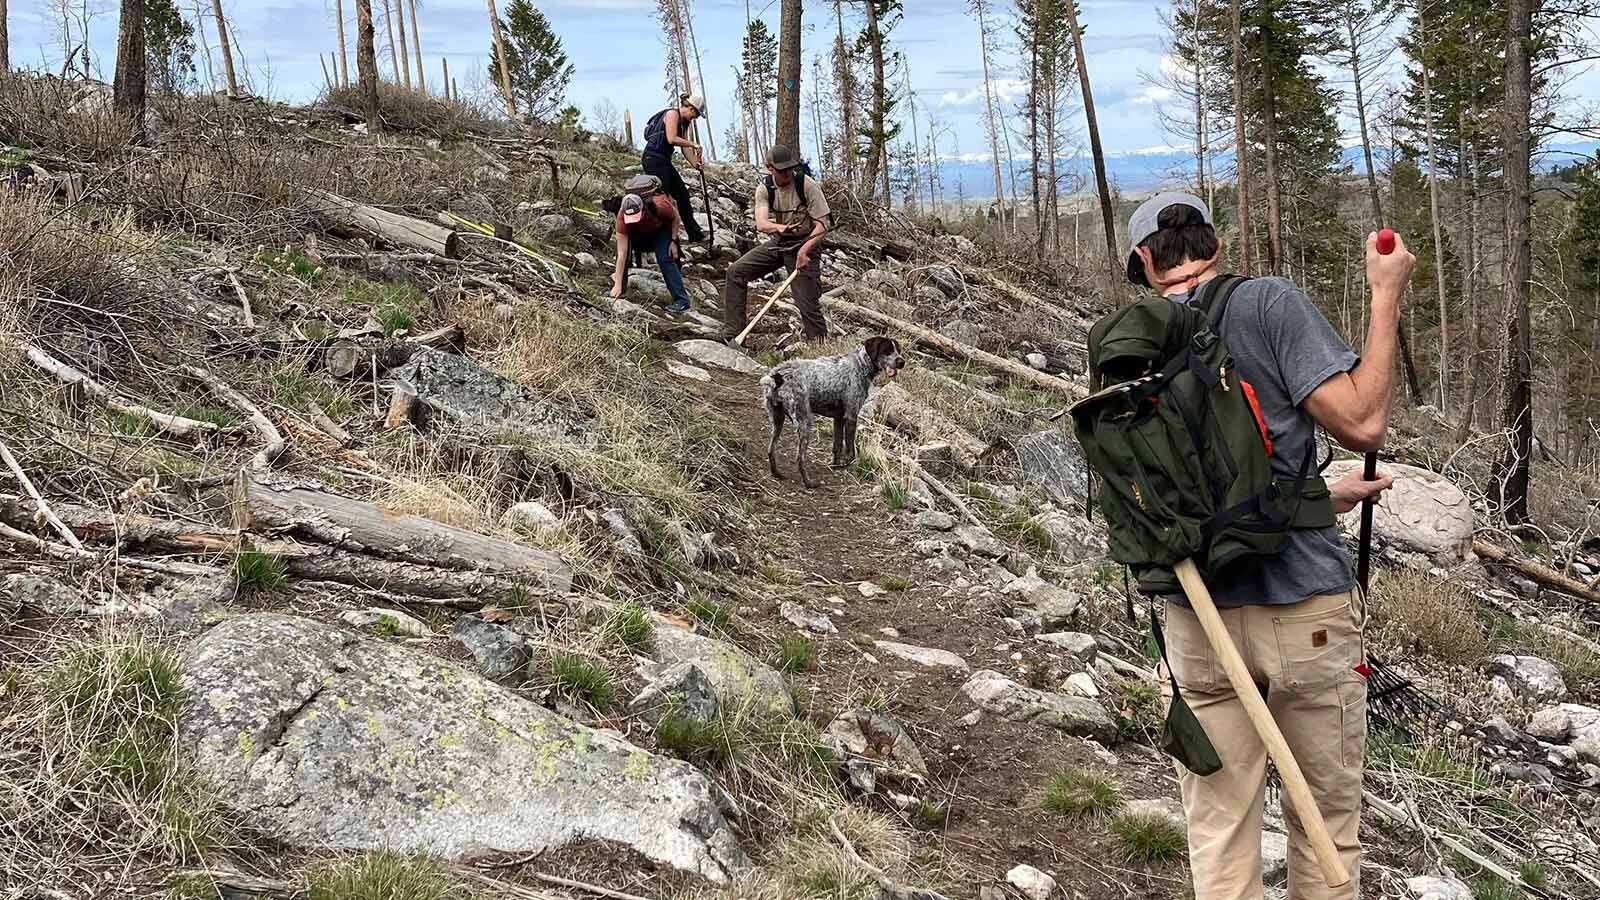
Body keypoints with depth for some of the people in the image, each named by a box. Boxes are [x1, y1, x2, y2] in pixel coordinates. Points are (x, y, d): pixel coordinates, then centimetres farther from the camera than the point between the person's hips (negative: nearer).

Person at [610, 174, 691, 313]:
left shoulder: (659, 205, -43)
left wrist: (673, 241, -18)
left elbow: (675, 217, -16)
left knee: (665, 259, -19)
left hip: (662, 228, -3)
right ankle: (621, 288, 3)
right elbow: (622, 254, -37)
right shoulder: (622, 217, -39)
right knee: (623, 247, -16)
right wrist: (617, 285, -38)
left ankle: (682, 301, -19)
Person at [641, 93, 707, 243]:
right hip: (654, 159, -10)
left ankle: (694, 234, 22)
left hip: (664, 162, 10)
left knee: (683, 195, 14)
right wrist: (693, 144, -17)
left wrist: (695, 163, -1)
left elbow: (685, 148, 14)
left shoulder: (684, 122, 17)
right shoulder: (672, 114, -12)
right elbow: (671, 139, -24)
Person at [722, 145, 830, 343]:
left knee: (807, 302, -13)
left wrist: (804, 250, -29)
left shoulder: (807, 184, -16)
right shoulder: (764, 188, -7)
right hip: (776, 244, 5)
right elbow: (761, 223, -20)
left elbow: (822, 224, -16)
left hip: (804, 245, -5)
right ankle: (732, 335, -1)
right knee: (735, 272, -5)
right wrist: (779, 227, -43)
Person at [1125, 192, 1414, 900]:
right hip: (1304, 610, -4)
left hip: (1195, 621, 4)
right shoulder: (1267, 302, -8)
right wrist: (1387, 294, -3)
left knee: (1217, 833, 10)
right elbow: (1362, 423, -14)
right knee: (1326, 824, 13)